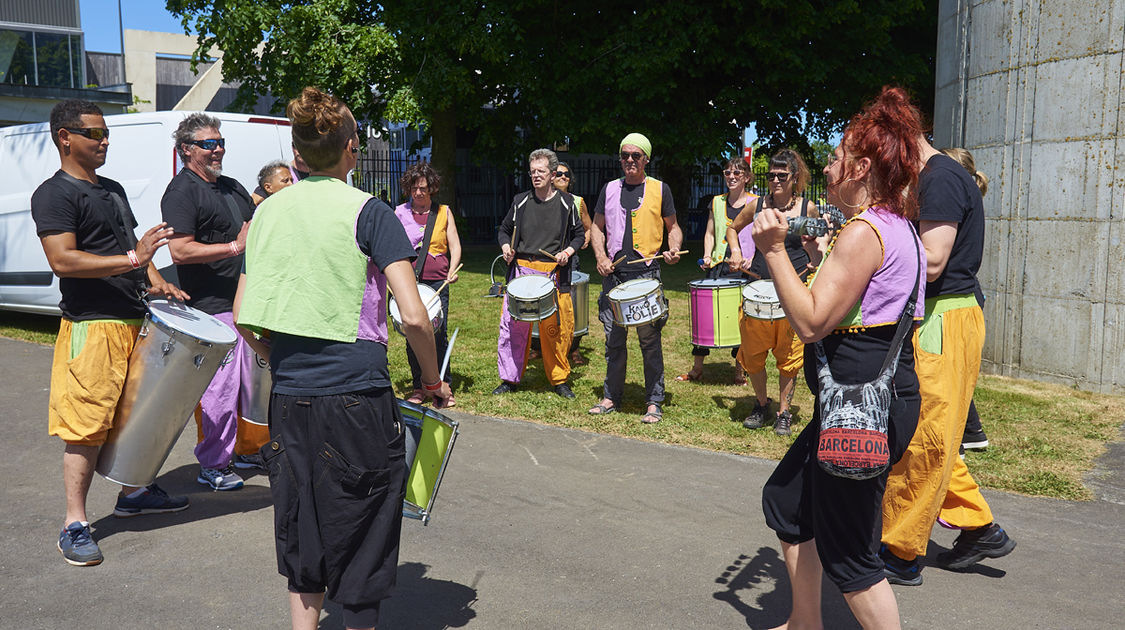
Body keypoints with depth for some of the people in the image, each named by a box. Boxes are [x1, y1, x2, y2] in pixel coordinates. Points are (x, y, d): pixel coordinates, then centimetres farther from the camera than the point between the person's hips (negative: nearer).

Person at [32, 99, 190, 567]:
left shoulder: (113, 189, 18)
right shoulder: (54, 194, -8)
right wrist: (131, 260, -26)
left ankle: (132, 493, 33)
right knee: (87, 427, -6)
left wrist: (155, 280, 8)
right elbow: (63, 260, -20)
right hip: (91, 327, -8)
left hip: (134, 320, 8)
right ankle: (74, 525, 2)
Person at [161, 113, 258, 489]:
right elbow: (180, 251, -19)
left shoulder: (233, 187, 18)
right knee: (219, 388, -5)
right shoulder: (181, 192, -9)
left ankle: (251, 449, 30)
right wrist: (234, 247, -22)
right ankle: (212, 465, 7)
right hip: (213, 306, -9)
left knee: (253, 380, 16)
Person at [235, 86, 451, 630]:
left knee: (302, 532, 19)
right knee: (359, 540, 9)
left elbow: (246, 317, 11)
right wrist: (433, 382, -1)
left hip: (288, 396, 5)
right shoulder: (368, 212, -7)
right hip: (357, 396, -5)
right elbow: (413, 317, -15)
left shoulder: (268, 211, 8)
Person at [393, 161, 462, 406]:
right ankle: (419, 388, 15)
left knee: (439, 335, -3)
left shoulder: (444, 212, 9)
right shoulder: (400, 213, 9)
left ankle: (444, 387, 10)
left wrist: (452, 270, -10)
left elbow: (455, 246, 8)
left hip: (438, 282, -1)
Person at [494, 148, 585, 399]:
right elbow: (504, 230, 19)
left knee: (556, 329, 1)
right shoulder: (520, 202, 9)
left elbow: (578, 235, 14)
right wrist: (505, 246, -1)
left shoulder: (566, 203, 6)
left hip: (554, 273, -1)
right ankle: (509, 378, 11)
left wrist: (568, 251, -4)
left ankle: (559, 379, 17)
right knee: (513, 325, -2)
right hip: (521, 270, 1)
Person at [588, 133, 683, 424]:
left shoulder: (659, 189, 5)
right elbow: (597, 227, 17)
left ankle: (654, 402, 8)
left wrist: (674, 249, -9)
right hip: (614, 275, 3)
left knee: (650, 340, -1)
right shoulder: (610, 189, 12)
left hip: (647, 274, -3)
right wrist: (601, 257, 1)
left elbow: (673, 227, 11)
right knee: (613, 339, 9)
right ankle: (611, 396, 21)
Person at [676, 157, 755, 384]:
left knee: (740, 316, -1)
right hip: (718, 265, 3)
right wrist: (707, 256, 1)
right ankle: (697, 367, 12)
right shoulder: (717, 202, 14)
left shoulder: (755, 203, 3)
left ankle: (740, 369, 14)